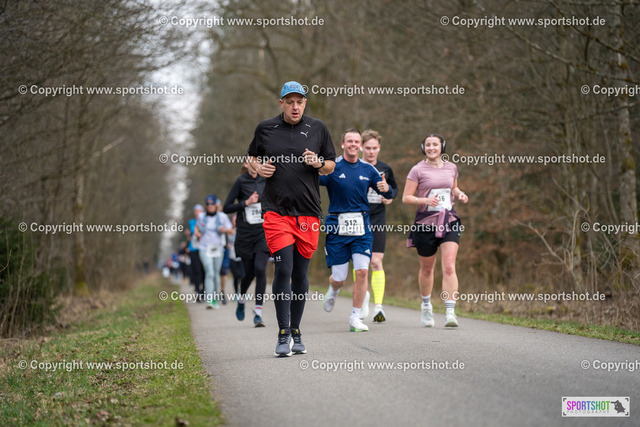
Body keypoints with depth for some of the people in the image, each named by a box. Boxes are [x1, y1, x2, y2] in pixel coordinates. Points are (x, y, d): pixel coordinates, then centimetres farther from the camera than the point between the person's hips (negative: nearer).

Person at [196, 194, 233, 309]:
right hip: (205, 249, -1)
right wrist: (197, 232, 1)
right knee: (209, 273, -17)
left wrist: (225, 230, -17)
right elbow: (198, 227, 23)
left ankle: (215, 300, 24)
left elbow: (230, 230, 4)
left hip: (217, 248, 1)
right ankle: (209, 300, -25)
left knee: (216, 274, 8)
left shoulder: (222, 216, 1)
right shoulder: (201, 216, 4)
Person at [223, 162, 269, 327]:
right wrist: (246, 202, -14)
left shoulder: (265, 181, 6)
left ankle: (258, 312, -14)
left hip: (264, 233, 1)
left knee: (260, 269, -15)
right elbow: (226, 208, -5)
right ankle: (242, 298, 39)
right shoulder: (241, 181, -4)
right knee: (249, 272, 6)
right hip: (245, 235, -1)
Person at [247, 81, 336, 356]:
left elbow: (331, 166, 14)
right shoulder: (265, 129, 6)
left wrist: (318, 164, -7)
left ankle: (296, 332, 19)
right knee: (283, 270, -12)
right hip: (276, 210, -2)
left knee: (300, 274, 7)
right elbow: (251, 157, 20)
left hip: (308, 212, 2)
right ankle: (283, 334, -6)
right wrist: (258, 167, -2)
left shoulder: (317, 129, 8)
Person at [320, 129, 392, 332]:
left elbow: (387, 194, 15)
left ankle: (355, 318, 2)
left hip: (361, 226, 2)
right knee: (339, 278, 0)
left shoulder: (368, 169, 8)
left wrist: (386, 189, -8)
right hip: (337, 226, -2)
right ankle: (333, 291, 39)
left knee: (362, 271, -11)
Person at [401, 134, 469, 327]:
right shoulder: (418, 170, -3)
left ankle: (450, 312, -17)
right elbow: (406, 198, -5)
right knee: (427, 269, 13)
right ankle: (426, 306, 37)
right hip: (426, 223, -2)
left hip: (449, 223, 2)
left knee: (449, 267, -14)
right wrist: (425, 200, -21)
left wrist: (460, 194, 5)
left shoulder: (451, 168, 10)